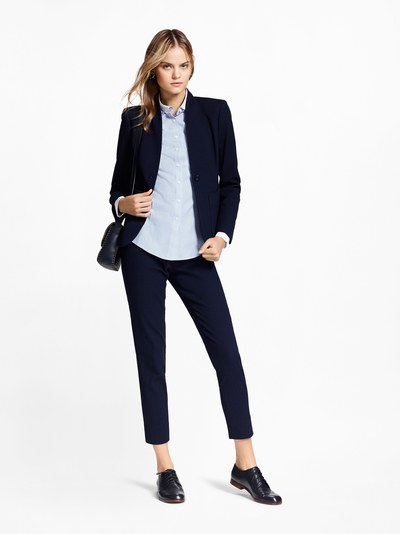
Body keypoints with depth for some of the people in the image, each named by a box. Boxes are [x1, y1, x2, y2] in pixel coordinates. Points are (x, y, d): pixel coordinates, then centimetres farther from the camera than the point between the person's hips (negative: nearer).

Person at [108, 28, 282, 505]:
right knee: (151, 356, 4)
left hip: (195, 254, 0)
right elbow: (118, 184, 12)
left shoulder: (214, 112, 4)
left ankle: (246, 466, 10)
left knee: (227, 352, -2)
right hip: (143, 251, 0)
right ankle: (165, 468, 15)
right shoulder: (135, 119, 5)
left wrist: (222, 234, -5)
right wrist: (123, 204, -10)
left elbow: (230, 182, 6)